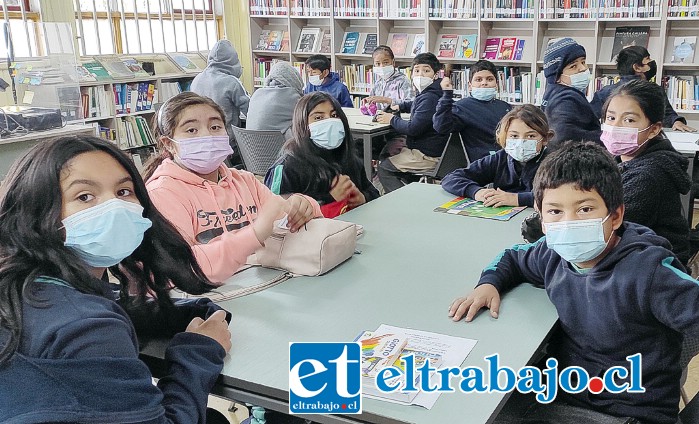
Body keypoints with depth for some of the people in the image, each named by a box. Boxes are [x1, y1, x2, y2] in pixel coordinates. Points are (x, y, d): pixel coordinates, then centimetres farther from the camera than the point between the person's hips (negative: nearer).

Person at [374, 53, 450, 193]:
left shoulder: (430, 98, -23)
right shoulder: (426, 94, 10)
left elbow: (413, 128, -27)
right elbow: (415, 104, 34)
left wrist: (392, 119, -11)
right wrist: (398, 106, 16)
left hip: (429, 156, -11)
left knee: (383, 168, -1)